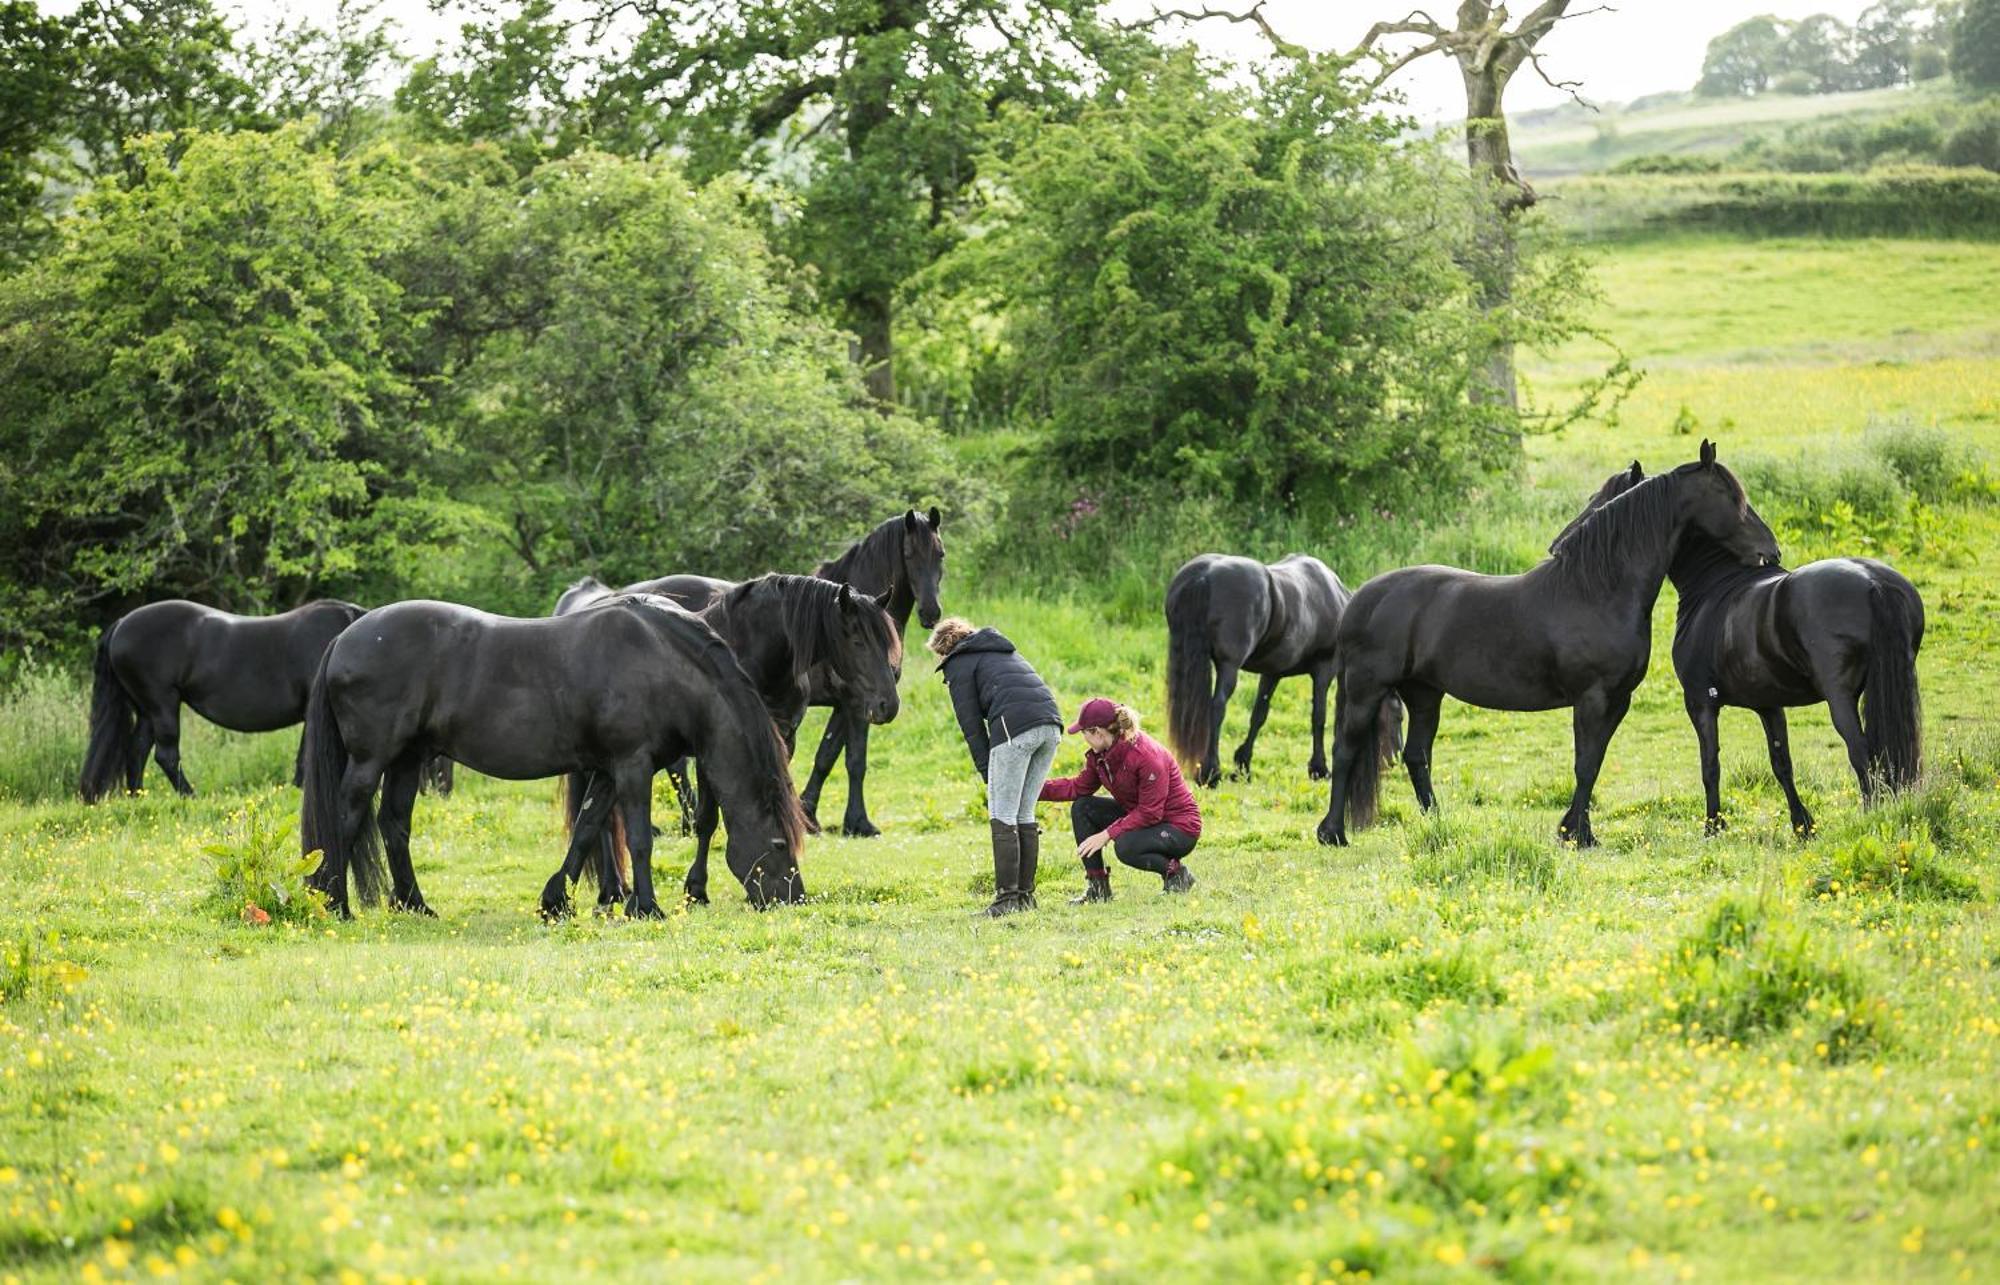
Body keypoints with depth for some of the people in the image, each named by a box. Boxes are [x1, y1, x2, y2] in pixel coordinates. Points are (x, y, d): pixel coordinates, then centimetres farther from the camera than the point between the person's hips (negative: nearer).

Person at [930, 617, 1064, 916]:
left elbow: (971, 723, 5)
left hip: (1015, 726, -7)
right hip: (1051, 723, 7)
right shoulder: (1003, 650, 34)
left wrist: (987, 772, 6)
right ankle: (1025, 895, 13)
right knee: (1024, 815, 14)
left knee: (1002, 816, -3)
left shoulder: (959, 665, 12)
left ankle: (1007, 897, -8)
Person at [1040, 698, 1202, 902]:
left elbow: (1149, 813, -28)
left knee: (1126, 845, -36)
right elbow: (1080, 787, 5)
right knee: (1081, 808, -3)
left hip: (1179, 828, -9)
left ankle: (1176, 872, -8)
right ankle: (1097, 887, -1)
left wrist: (1107, 834, -29)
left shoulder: (1147, 756, -29)